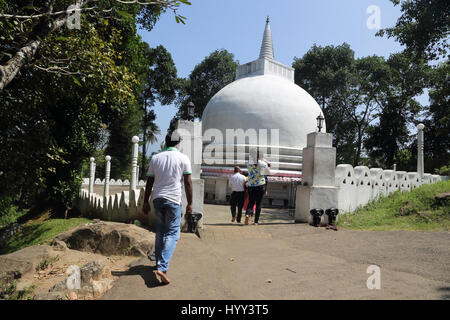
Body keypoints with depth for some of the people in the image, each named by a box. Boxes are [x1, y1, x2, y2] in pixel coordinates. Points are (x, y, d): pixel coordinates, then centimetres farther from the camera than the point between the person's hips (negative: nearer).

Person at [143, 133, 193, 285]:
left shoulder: (155, 158, 8)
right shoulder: (183, 158, -1)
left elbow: (150, 182, 8)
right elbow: (188, 182, -4)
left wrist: (146, 202, 15)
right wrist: (190, 204, 1)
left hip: (158, 198, 4)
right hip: (173, 199, -4)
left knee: (160, 232, 16)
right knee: (172, 234, -1)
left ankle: (159, 262, 27)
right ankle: (162, 267, -14)